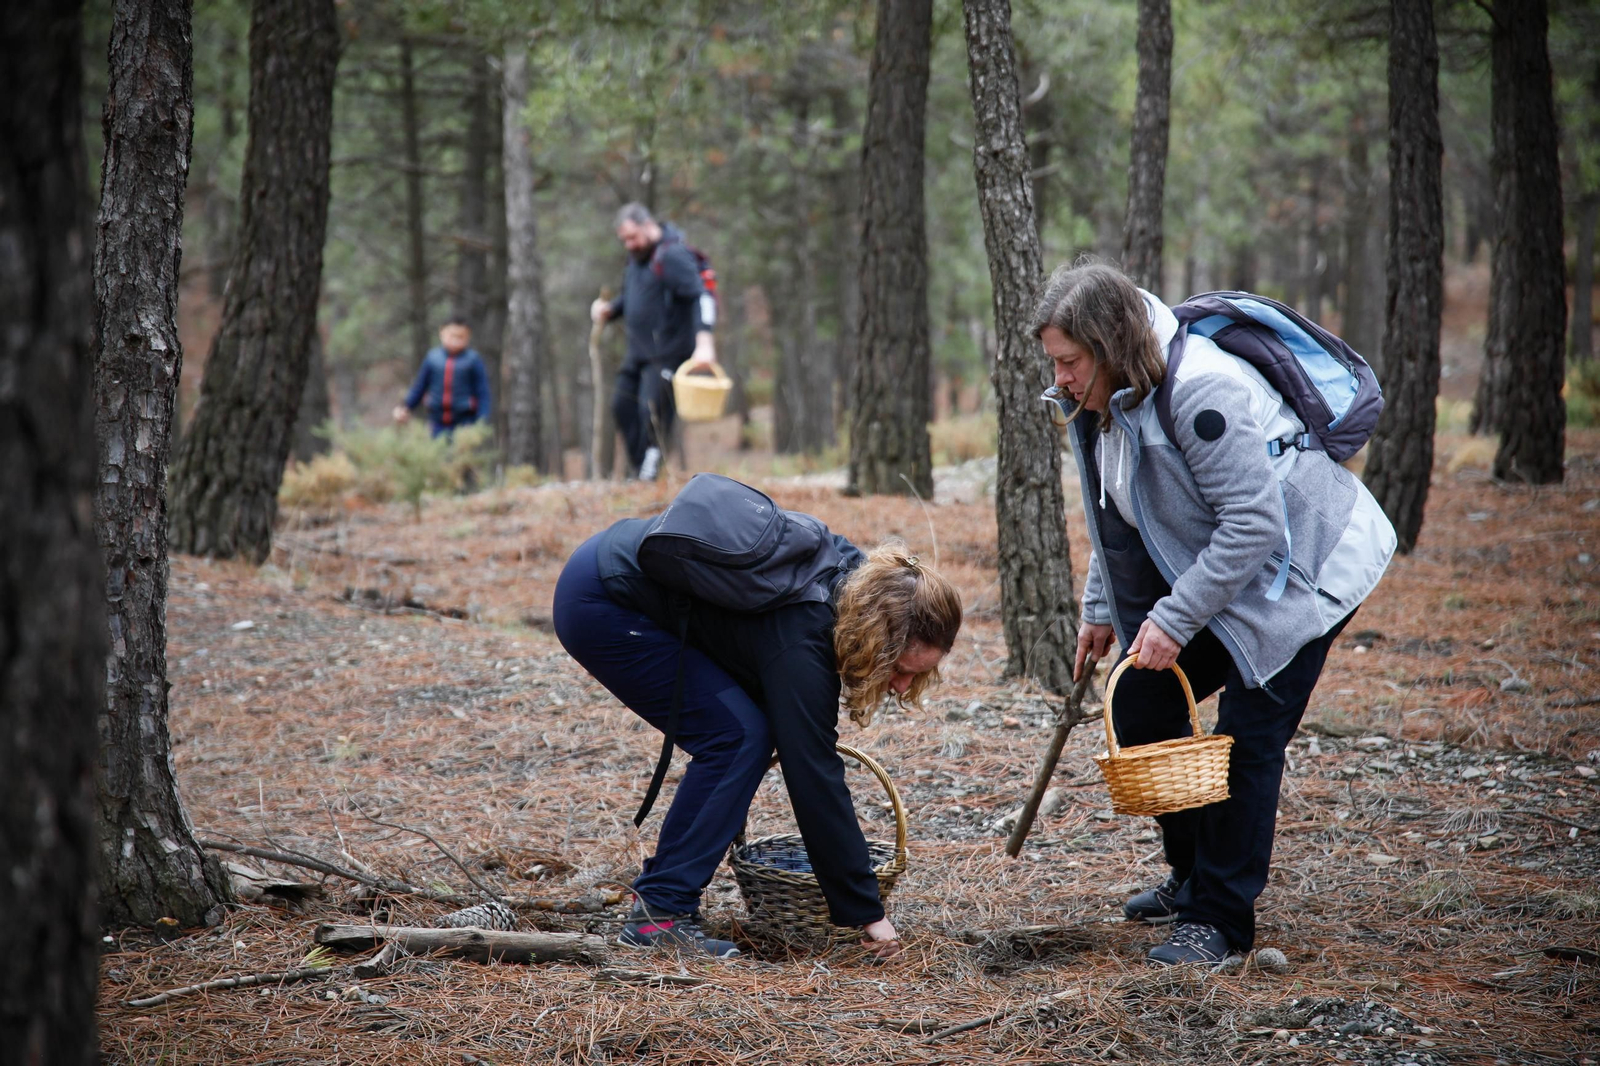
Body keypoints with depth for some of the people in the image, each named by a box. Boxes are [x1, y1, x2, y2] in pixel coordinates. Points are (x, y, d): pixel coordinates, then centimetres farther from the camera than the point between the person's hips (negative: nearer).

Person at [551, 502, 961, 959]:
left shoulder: (853, 575, -3)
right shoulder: (801, 635, -27)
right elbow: (814, 777, -25)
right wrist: (867, 912, -19)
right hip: (600, 605, -9)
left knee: (742, 732, 4)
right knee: (736, 736, -13)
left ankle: (660, 895, 11)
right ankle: (660, 914, -8)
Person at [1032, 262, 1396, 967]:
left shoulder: (1200, 393, -30)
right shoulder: (1100, 400, -1)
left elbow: (1253, 522, -31)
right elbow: (1112, 518, 15)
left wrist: (1174, 619, -29)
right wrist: (1101, 607, 12)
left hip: (1299, 564, -9)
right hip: (1205, 573, 9)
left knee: (1245, 737, -12)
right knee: (1139, 708, 5)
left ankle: (1220, 920, -3)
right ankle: (1192, 877, 21)